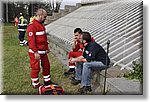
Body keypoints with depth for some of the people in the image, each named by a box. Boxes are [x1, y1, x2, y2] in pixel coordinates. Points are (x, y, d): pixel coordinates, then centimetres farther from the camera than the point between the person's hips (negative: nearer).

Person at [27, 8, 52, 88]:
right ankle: (35, 84, 17)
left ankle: (47, 81, 33)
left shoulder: (41, 24, 14)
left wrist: (46, 48, 23)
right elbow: (31, 40, -23)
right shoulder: (32, 25, -17)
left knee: (46, 66, 17)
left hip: (43, 51, 9)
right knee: (35, 68, 2)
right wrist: (35, 52, -24)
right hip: (36, 53, -9)